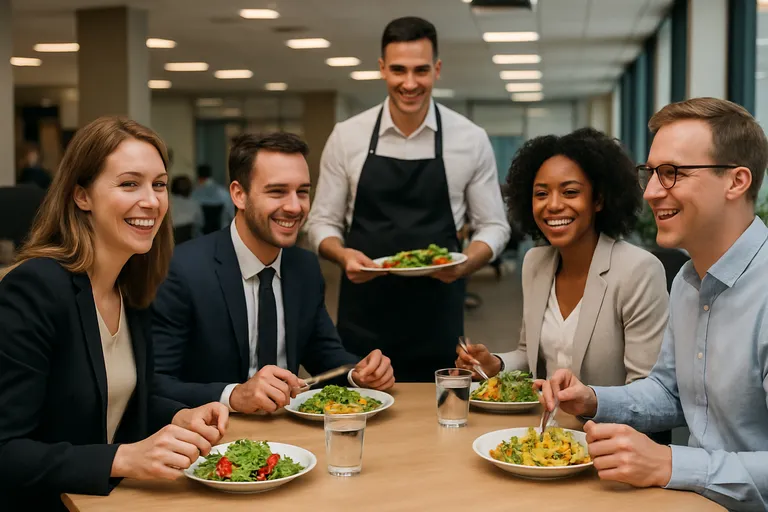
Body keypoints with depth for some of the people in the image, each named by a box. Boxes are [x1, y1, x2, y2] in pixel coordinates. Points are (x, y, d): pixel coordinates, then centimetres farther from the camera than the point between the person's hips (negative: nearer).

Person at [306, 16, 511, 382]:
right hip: (363, 313, 0)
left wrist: (464, 265, -16)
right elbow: (322, 222, 5)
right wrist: (344, 256, -16)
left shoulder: (471, 139, -2)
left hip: (437, 314, 0)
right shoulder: (346, 136, 0)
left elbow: (493, 226, 4)